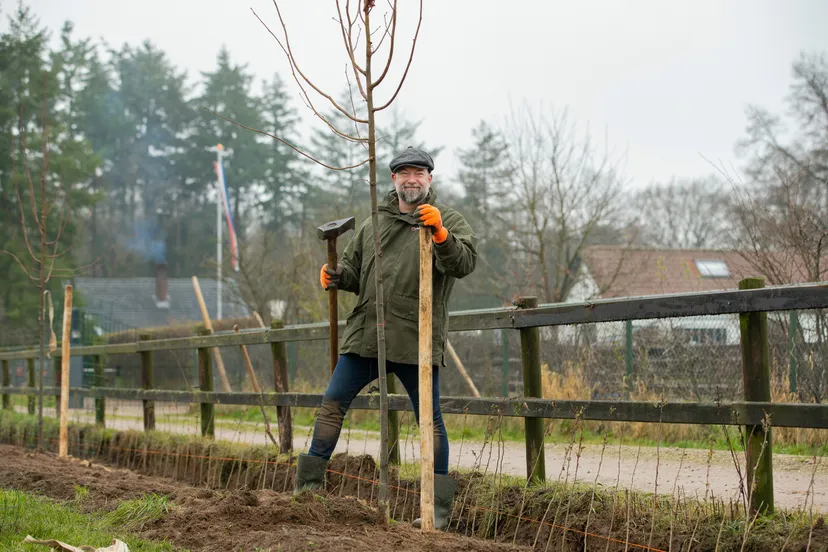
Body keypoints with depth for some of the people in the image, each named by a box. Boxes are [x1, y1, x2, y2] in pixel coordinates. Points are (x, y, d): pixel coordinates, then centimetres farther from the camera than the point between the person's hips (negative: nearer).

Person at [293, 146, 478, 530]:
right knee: (332, 404, 0)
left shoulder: (448, 221, 2)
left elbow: (464, 264, -15)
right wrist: (336, 276, 2)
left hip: (416, 339, -4)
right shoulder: (373, 224, 17)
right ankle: (308, 484, 8)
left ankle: (439, 506, 10)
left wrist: (440, 233, -30)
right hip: (366, 335, 4)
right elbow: (354, 270, 24)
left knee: (429, 419, 2)